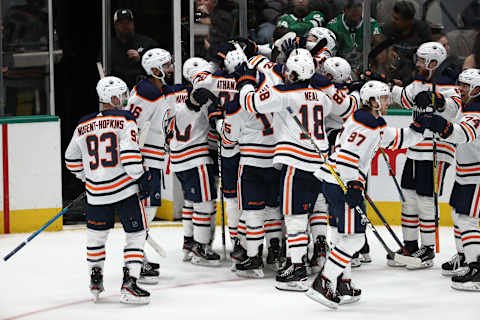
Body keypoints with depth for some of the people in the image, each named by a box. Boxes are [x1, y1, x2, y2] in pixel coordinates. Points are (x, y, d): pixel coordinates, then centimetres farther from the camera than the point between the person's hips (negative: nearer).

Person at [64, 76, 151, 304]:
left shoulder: (83, 126, 7)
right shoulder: (124, 119, -9)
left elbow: (72, 160, 16)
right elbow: (129, 153, -18)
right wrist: (141, 178, -7)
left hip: (96, 192, 5)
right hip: (124, 188, -5)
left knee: (96, 234, 21)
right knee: (136, 233, 5)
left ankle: (95, 281, 31)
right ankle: (129, 283, -4)